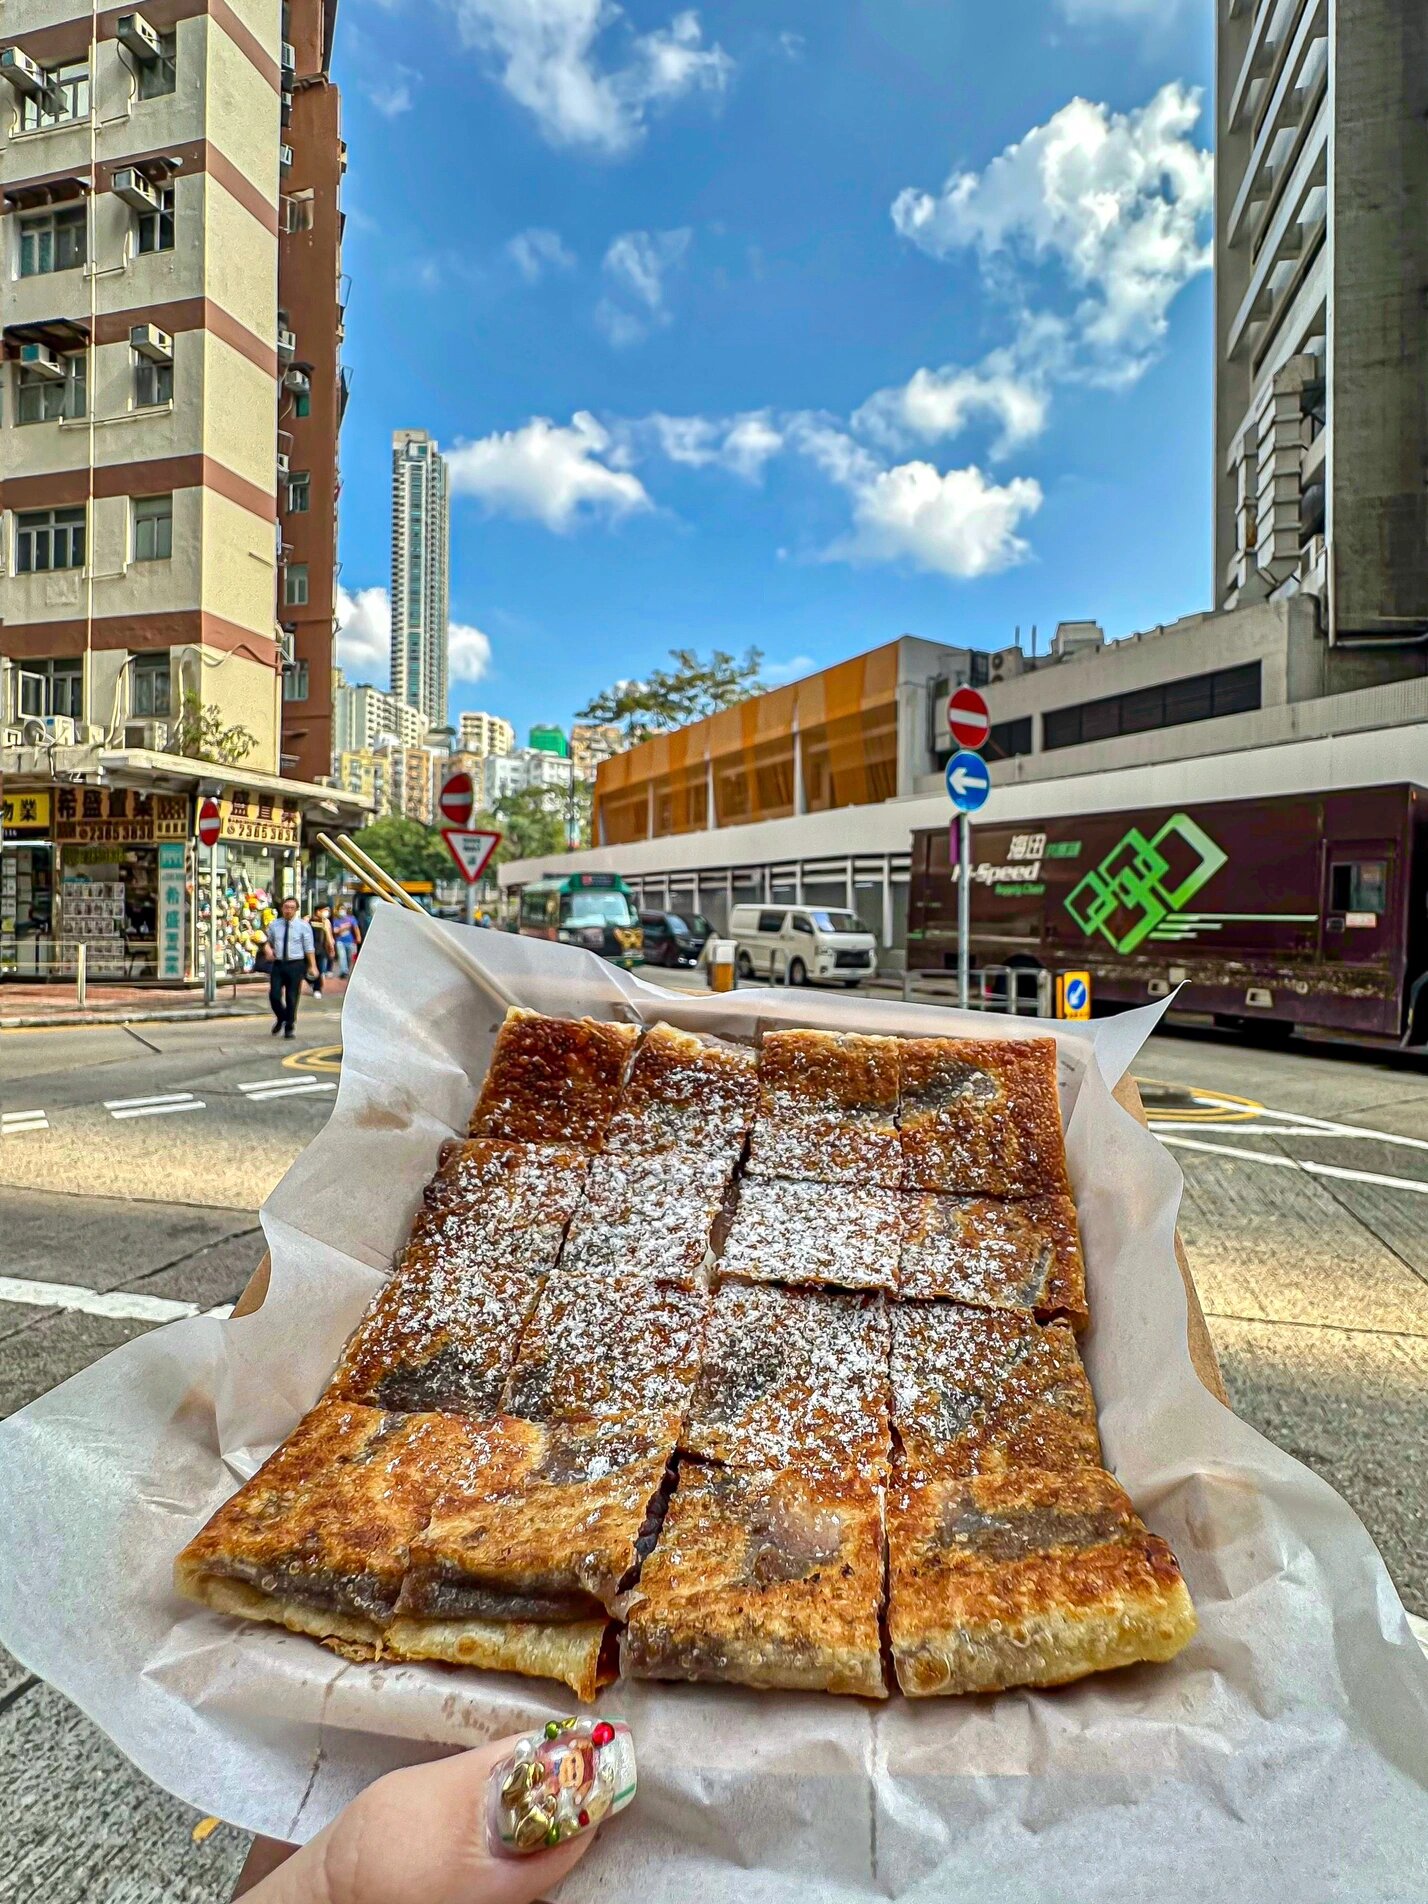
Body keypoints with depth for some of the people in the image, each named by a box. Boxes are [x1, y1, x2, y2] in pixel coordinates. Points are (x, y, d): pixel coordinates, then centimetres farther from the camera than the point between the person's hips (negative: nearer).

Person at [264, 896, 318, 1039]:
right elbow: (268, 941, 20)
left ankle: (289, 1028, 16)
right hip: (278, 964, 2)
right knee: (274, 995, -4)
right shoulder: (274, 925, 7)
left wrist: (312, 966, -12)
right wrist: (268, 949, -4)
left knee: (292, 998, 2)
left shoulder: (303, 926, -1)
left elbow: (309, 948, -3)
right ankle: (281, 1019, 25)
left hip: (295, 965, -2)